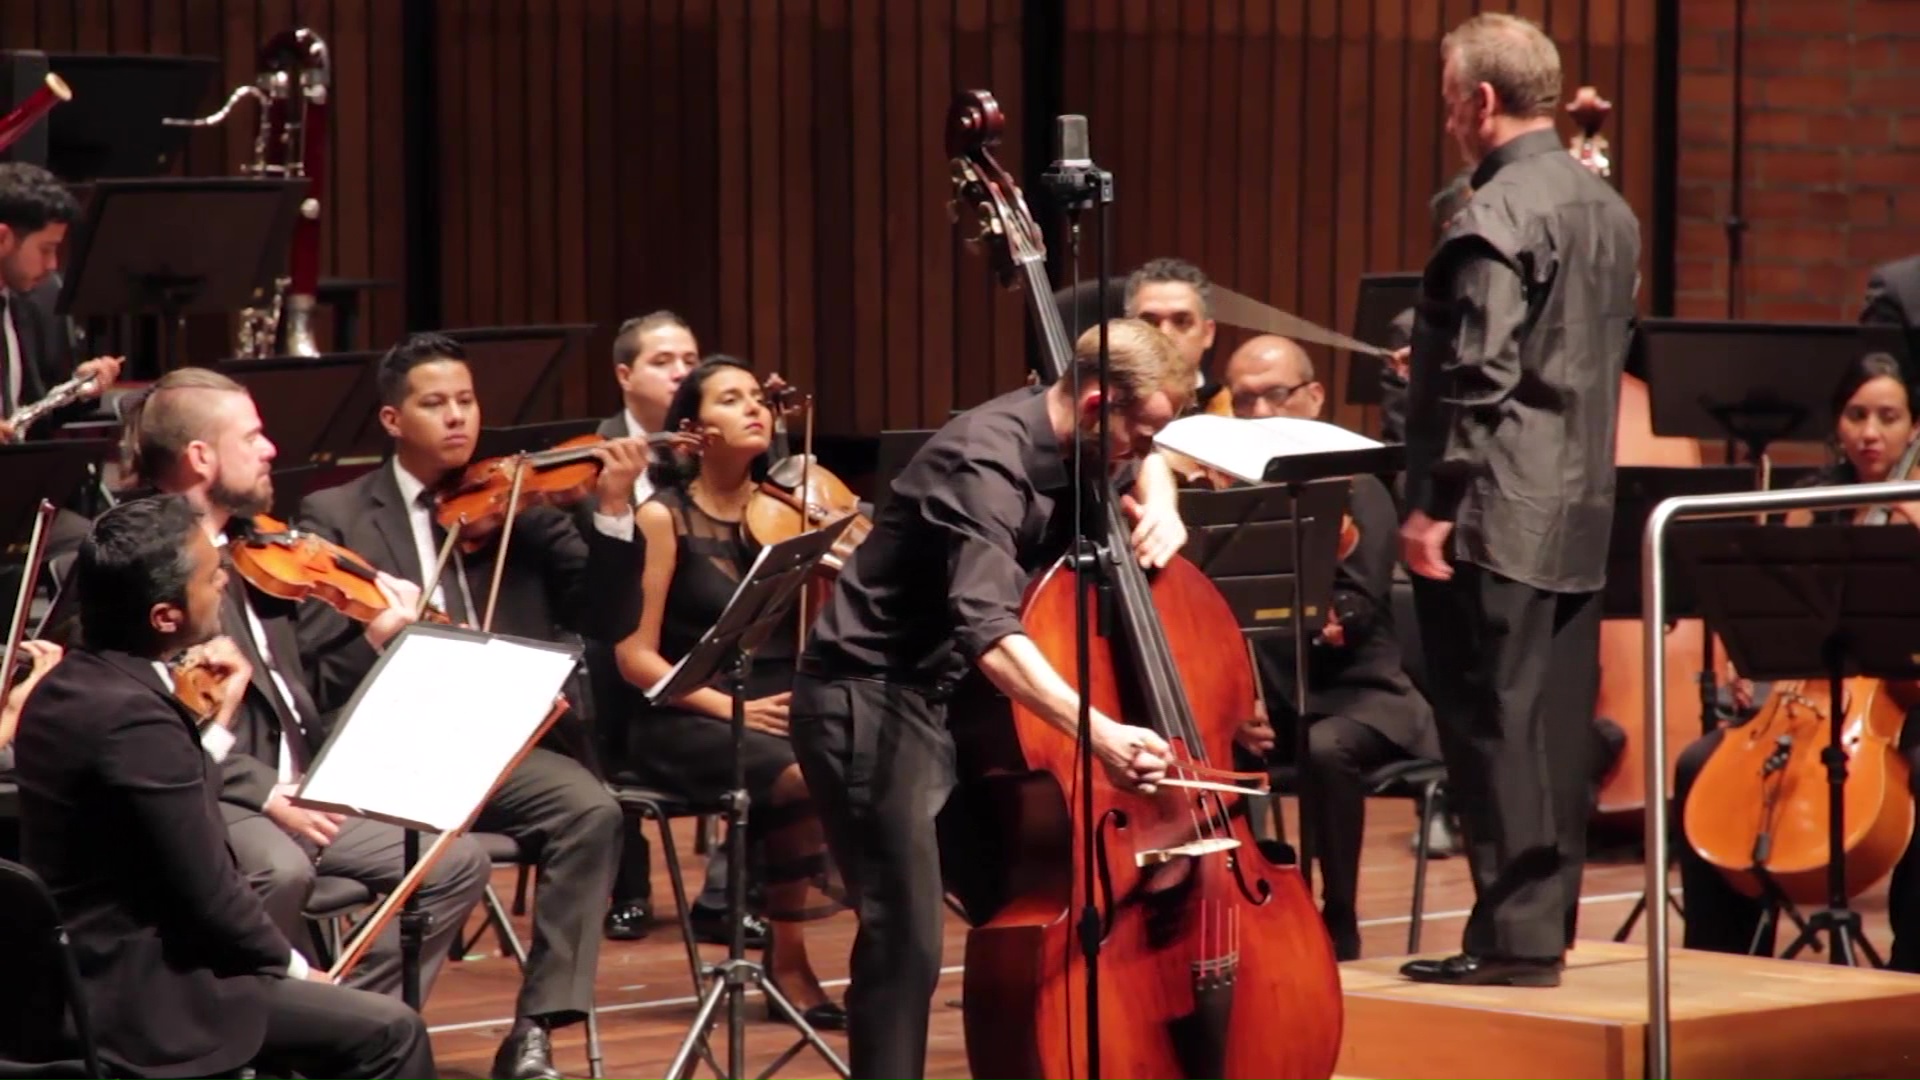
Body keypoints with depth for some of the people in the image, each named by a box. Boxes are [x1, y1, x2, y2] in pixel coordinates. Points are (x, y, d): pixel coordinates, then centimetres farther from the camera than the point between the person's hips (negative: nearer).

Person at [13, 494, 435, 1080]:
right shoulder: (132, 715, -25)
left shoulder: (71, 683, 4)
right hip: (142, 998, -10)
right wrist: (290, 963, -5)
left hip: (84, 974, 10)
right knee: (389, 1033, -6)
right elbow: (209, 894, -21)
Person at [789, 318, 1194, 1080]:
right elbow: (989, 631, -40)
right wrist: (1098, 732, -50)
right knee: (907, 937, -16)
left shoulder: (1066, 442, 0)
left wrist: (1158, 503, 1)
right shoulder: (989, 461, -26)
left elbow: (1146, 461, 26)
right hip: (868, 702, -10)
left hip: (949, 694, 10)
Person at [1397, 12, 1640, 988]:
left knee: (1495, 727, -5)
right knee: (1557, 727, 12)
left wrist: (1434, 503, -16)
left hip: (1496, 518, -9)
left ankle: (1513, 936, -4)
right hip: (1581, 516, 9)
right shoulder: (1609, 210, 12)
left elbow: (1478, 375, -21)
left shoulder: (1498, 217, -16)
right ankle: (1546, 923, 18)